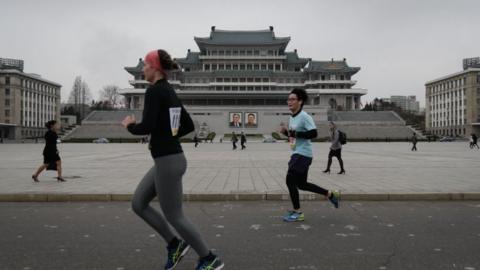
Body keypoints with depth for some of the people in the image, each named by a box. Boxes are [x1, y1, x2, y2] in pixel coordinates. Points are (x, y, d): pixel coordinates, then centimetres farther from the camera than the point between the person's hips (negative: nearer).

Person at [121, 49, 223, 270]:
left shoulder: (154, 90, -14)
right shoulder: (170, 92, 13)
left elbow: (146, 127, -23)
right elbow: (189, 126, 17)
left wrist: (129, 125, -3)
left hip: (167, 162, -10)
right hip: (170, 158, 10)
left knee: (174, 217, 4)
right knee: (138, 204, 17)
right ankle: (175, 244, 23)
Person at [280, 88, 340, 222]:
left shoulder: (304, 116, -14)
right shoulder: (292, 118, 14)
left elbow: (313, 133, -24)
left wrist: (296, 134, -24)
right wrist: (286, 132, 6)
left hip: (303, 154, -10)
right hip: (297, 153, 10)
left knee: (290, 181, -7)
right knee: (301, 184, 15)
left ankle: (297, 213, 7)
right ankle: (331, 194, 27)